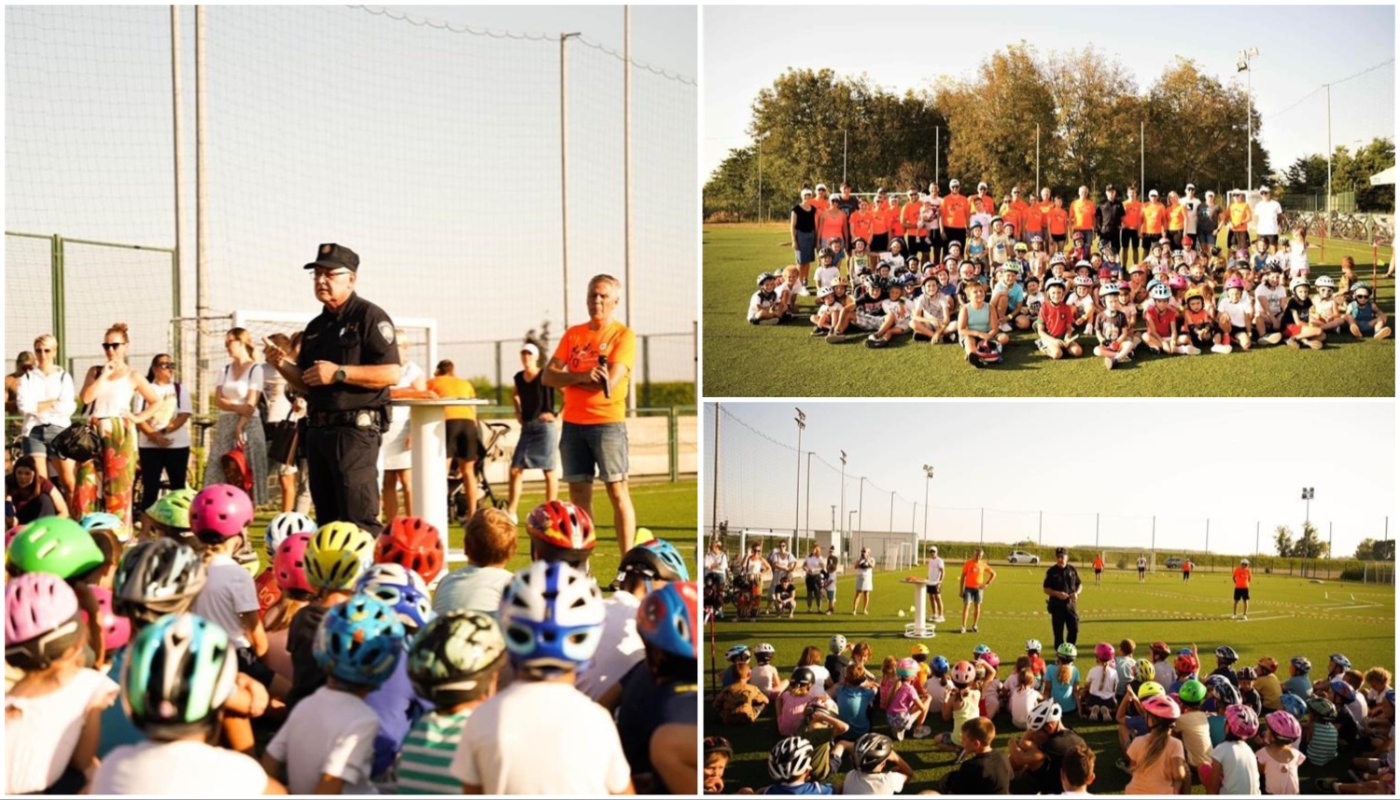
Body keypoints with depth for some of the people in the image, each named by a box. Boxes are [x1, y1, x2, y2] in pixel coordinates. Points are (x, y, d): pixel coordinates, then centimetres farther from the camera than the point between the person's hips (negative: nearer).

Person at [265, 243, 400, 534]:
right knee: (326, 518, 12)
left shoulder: (369, 317, -5)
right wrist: (283, 366, 3)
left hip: (355, 429, -9)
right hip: (318, 430, 9)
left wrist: (339, 373, -18)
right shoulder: (315, 327, 19)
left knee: (359, 519, -12)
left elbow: (391, 373, -15)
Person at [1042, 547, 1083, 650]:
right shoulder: (1051, 571, -4)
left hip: (1071, 604, 3)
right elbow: (1046, 588, -3)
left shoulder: (1072, 570, 5)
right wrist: (1057, 593, -19)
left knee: (1074, 630, 1)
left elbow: (1079, 585, 14)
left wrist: (1077, 592, -8)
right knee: (1058, 632, 2)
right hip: (1057, 605, -3)